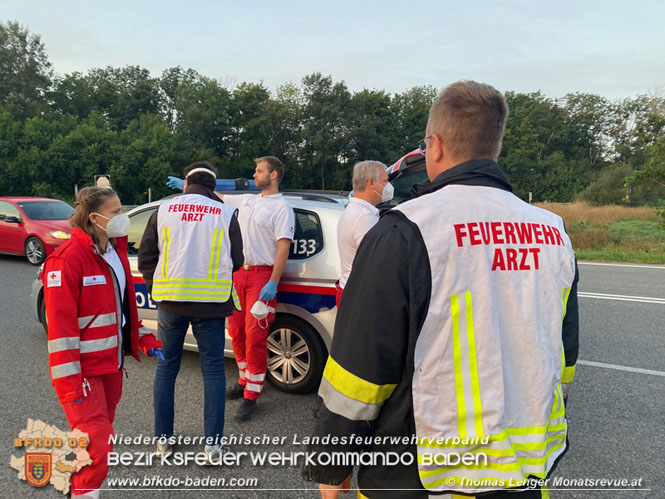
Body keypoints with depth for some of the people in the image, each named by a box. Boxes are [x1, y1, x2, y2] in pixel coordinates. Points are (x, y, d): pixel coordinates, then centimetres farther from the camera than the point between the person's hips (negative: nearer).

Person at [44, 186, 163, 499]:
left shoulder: (115, 251, 8)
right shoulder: (68, 259, -19)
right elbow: (60, 324, -21)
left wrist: (145, 340, 10)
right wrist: (69, 382, -21)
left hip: (111, 364, 8)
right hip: (84, 370, -8)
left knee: (100, 434, 20)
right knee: (97, 447, -6)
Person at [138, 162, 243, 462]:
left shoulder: (164, 210, 3)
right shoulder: (226, 214, -1)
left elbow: (146, 257, 5)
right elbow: (236, 261, 4)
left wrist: (158, 290, 15)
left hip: (170, 301, 2)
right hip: (210, 302, -1)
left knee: (167, 366, 17)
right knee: (213, 370, 9)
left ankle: (163, 439, 25)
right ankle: (213, 443, 12)